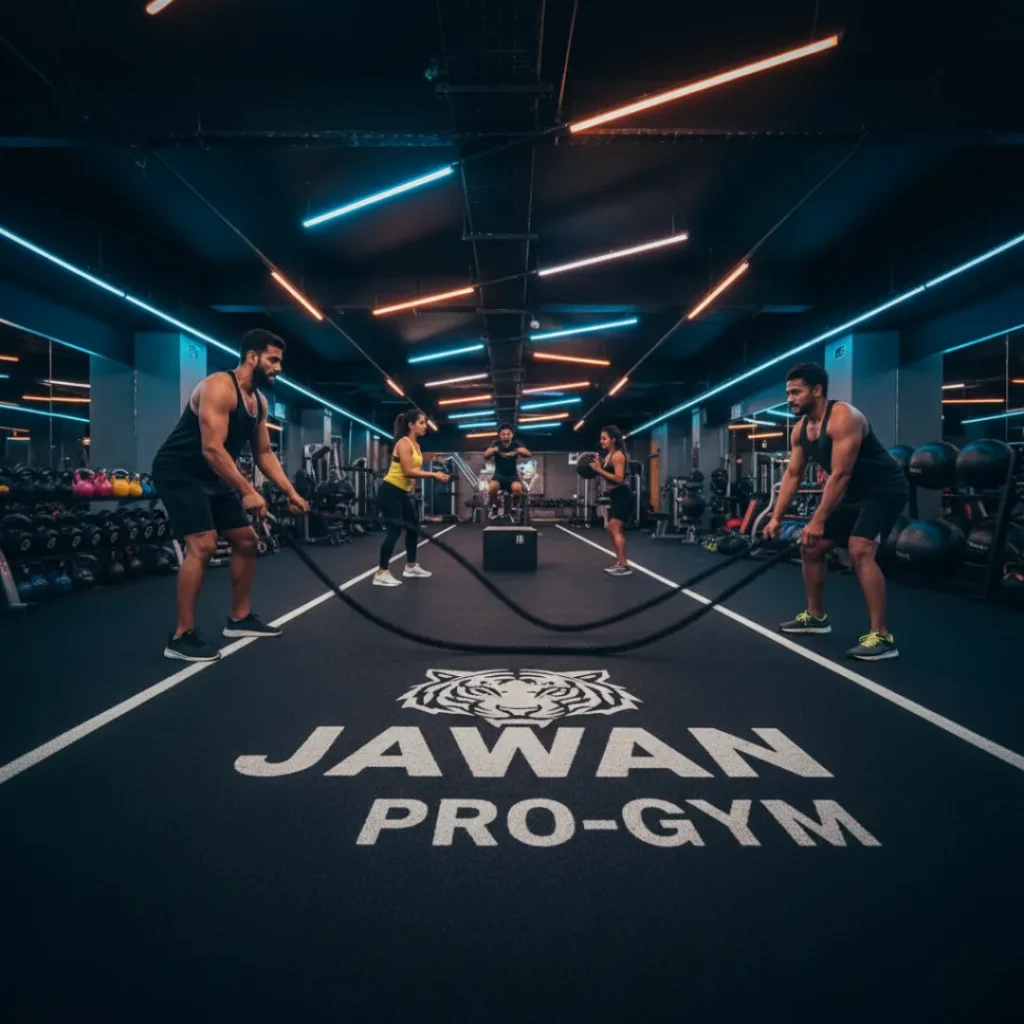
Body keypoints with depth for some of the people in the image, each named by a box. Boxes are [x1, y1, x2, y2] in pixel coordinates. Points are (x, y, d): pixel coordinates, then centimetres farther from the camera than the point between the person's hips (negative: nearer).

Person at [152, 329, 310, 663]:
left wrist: (291, 493, 2)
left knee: (246, 541, 10)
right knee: (203, 545, -23)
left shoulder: (259, 402, 6)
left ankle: (239, 618, 23)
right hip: (178, 471, -10)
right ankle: (181, 636, -15)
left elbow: (264, 453, 11)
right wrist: (248, 492, -35)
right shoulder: (218, 388, -23)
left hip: (212, 476, 10)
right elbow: (212, 449, -31)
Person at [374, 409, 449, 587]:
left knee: (413, 527, 15)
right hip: (390, 491, -10)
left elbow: (417, 471, 11)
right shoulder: (404, 443, -15)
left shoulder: (416, 445, 13)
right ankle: (381, 574, -8)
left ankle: (411, 567, 27)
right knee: (394, 530, -13)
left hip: (402, 493, 10)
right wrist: (433, 475, -21)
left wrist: (435, 475, -2)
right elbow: (408, 471, -24)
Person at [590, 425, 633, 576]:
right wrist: (598, 469, 6)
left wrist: (600, 470, -25)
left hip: (623, 496, -10)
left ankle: (624, 566, -16)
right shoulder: (609, 455, 13)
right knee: (613, 530, 12)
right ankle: (620, 563, 19)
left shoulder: (617, 455, -15)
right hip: (616, 497, 10)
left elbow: (619, 478, -25)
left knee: (615, 529, -15)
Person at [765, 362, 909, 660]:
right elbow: (793, 474, 6)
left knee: (859, 551, -28)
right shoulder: (801, 429, 2)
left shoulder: (843, 418, -26)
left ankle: (881, 636, -24)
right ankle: (816, 616, 25)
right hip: (854, 494, 9)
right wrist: (776, 517, 0)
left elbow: (840, 474, -30)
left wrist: (817, 522, -31)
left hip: (885, 490, -9)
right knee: (810, 547, 10)